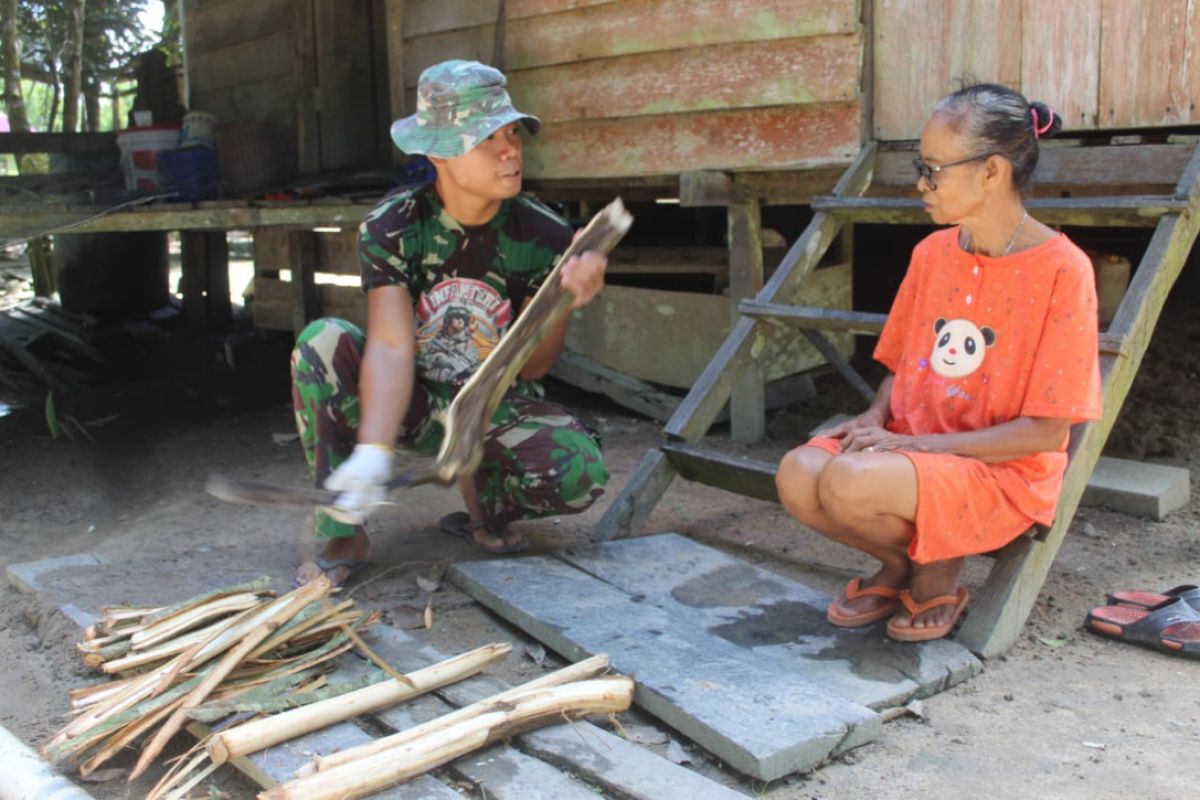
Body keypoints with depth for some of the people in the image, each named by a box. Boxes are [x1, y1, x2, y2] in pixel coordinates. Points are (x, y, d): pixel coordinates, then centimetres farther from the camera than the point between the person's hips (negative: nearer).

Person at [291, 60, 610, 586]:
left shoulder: (544, 237, -14)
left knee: (581, 473, -31)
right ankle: (342, 534, -16)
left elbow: (530, 369, -11)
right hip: (410, 401, 0)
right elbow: (391, 347, -27)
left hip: (497, 407, 0)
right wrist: (373, 451, -43)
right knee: (320, 341, -29)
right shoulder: (390, 228, -16)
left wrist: (564, 303, -31)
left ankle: (483, 492, 6)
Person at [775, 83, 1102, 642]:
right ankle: (898, 565, 7)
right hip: (910, 450, 6)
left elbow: (1046, 431, -14)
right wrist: (876, 417, -5)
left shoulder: (1061, 269, -13)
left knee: (850, 484, -32)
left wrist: (913, 444, -19)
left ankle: (938, 574, 1)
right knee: (797, 475, -22)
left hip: (1005, 473, -6)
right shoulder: (932, 252, 6)